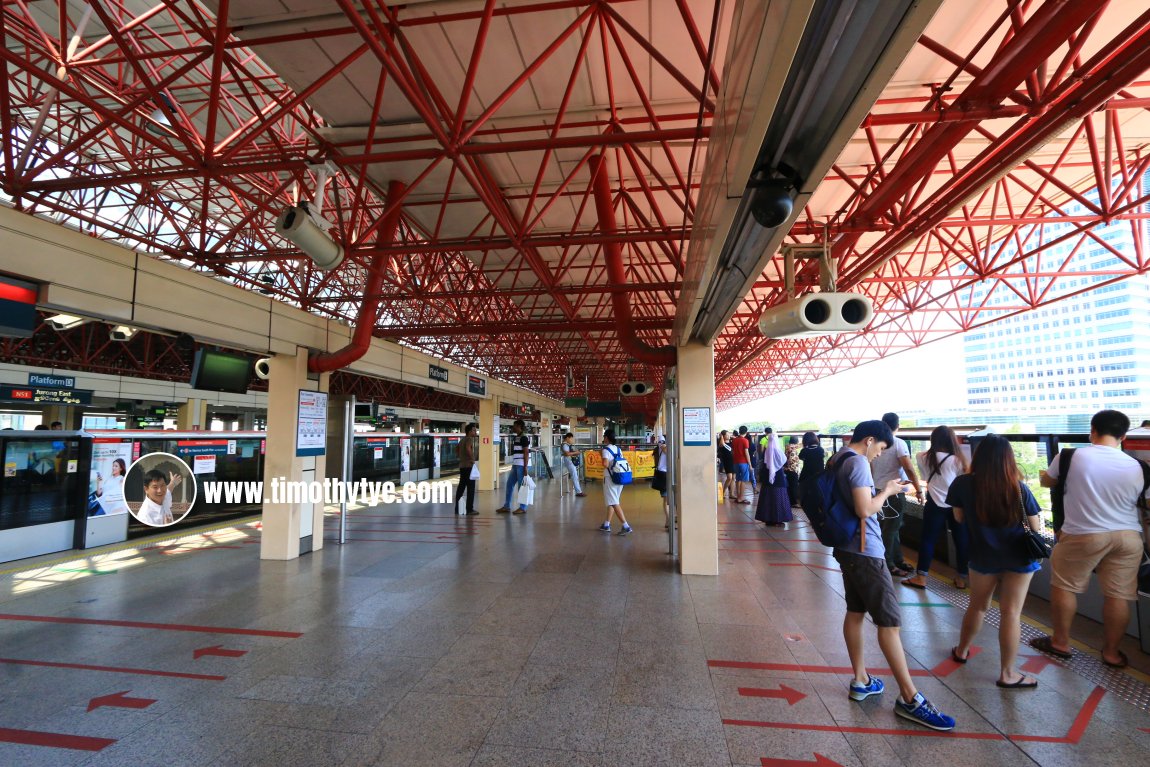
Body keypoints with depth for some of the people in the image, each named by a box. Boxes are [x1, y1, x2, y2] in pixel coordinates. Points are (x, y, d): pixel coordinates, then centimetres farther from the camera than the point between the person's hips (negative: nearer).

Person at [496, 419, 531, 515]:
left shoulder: (524, 438, -12)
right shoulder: (516, 438, 15)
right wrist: (513, 465, 22)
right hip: (515, 465, 9)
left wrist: (525, 467, -19)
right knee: (509, 484, 11)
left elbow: (526, 453, -16)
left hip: (522, 465, -9)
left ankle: (523, 508, 8)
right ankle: (506, 506, 19)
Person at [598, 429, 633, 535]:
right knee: (611, 502, 17)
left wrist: (602, 456, -8)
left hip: (610, 479, -8)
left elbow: (605, 464, -25)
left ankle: (626, 527, -10)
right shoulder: (618, 449, 10)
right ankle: (606, 525, 24)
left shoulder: (606, 449, -12)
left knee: (614, 503, -5)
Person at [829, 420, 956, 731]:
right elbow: (865, 510, -24)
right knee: (889, 621, -2)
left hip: (847, 547, 10)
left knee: (855, 612, 15)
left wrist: (877, 491, 13)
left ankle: (860, 680, 26)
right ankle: (909, 698, 7)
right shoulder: (858, 463, -19)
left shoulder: (836, 461, 9)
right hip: (865, 551, -9)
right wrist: (886, 491, -9)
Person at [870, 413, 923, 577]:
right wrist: (918, 490, -12)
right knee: (891, 529, 2)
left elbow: (870, 469, 12)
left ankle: (898, 560, 26)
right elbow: (909, 469, -20)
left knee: (893, 526, 18)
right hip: (894, 492, -6)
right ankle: (887, 564, 9)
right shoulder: (899, 443, -14)